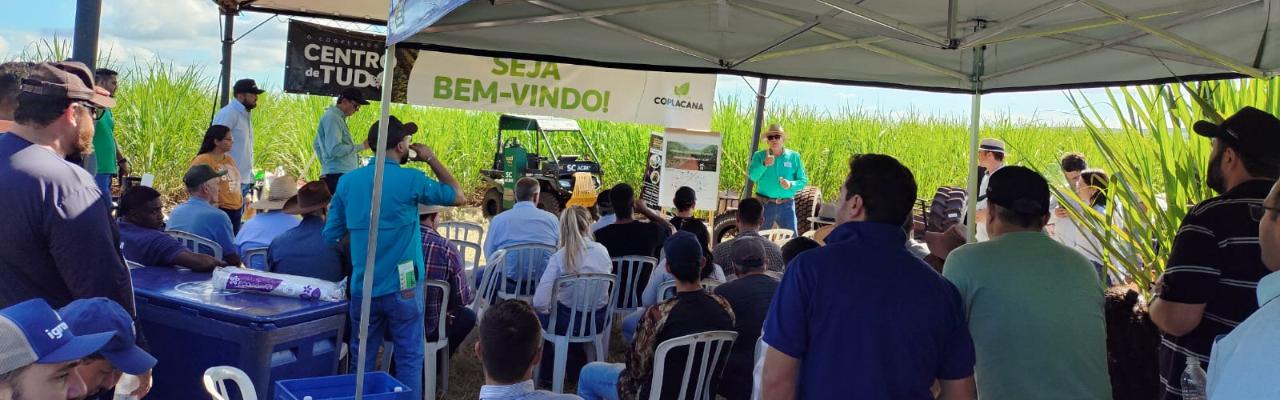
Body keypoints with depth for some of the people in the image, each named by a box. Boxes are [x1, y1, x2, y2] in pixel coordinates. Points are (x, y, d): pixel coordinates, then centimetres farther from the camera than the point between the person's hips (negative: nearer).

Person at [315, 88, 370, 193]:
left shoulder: (338, 118, 20)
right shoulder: (332, 118, -11)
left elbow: (316, 144, 29)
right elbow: (334, 149, -21)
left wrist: (325, 165, 26)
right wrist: (362, 146, -16)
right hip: (338, 176, -11)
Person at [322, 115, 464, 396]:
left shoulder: (347, 181, 2)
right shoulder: (411, 180, -12)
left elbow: (331, 236, 7)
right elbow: (458, 196, 2)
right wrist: (431, 159, 8)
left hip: (362, 288, 5)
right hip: (402, 288, -4)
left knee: (361, 360, 14)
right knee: (409, 359, 5)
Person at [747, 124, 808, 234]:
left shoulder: (794, 156, 3)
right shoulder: (759, 155, 0)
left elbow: (803, 180, 2)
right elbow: (752, 176, -14)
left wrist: (791, 184, -17)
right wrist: (764, 164, -30)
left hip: (786, 205, 0)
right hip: (765, 204, 0)